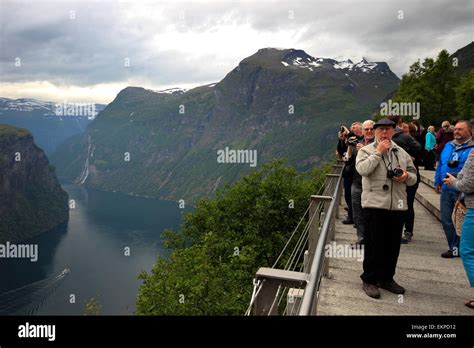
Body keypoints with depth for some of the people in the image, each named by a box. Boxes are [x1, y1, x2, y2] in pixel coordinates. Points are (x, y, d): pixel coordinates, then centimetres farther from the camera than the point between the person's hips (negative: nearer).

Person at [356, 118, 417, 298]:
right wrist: (378, 152, -14)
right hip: (374, 204, -5)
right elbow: (362, 169, -18)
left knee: (393, 245, 13)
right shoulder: (366, 150, 1)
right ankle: (369, 280, 15)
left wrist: (406, 177, -5)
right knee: (374, 244, 1)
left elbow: (413, 176, 18)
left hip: (397, 206, 5)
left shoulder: (402, 153, 15)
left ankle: (387, 278, 29)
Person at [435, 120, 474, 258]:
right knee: (446, 220, 8)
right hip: (446, 190, 6)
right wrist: (438, 182, 16)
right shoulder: (448, 146, 13)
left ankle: (457, 248, 19)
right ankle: (454, 248, 22)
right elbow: (440, 164, 18)